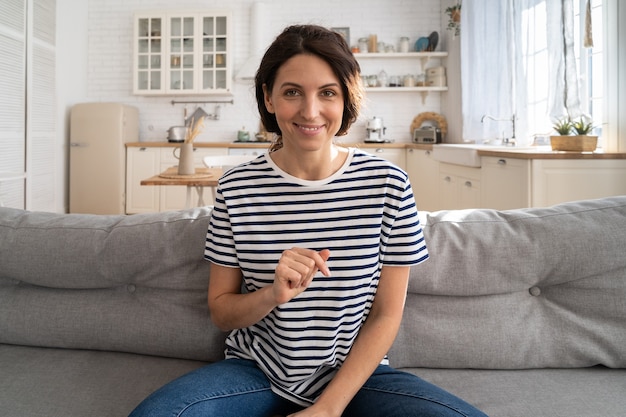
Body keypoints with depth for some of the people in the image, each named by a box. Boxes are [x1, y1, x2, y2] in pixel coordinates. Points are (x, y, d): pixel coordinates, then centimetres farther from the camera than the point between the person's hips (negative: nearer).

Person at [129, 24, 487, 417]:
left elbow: (386, 316, -5)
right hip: (256, 370, 0)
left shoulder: (389, 184, -8)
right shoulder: (237, 187, -7)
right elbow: (220, 311, 0)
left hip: (356, 372, 1)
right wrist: (273, 294, -21)